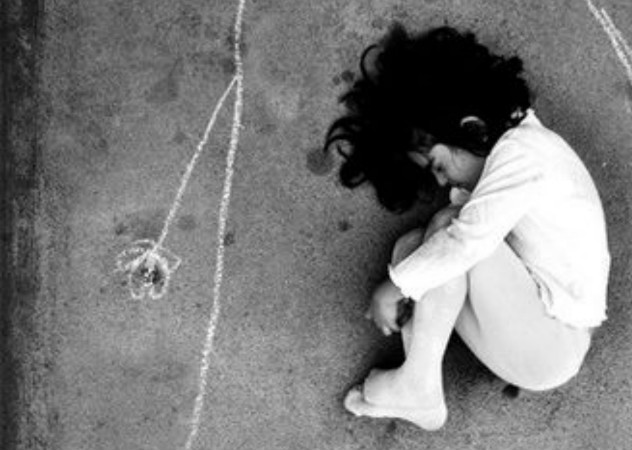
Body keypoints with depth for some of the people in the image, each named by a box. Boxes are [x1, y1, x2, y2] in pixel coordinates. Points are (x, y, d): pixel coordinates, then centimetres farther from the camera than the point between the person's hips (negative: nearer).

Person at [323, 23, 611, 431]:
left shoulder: (520, 151, -18)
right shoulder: (510, 148, 11)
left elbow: (469, 241, -27)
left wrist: (394, 288, -16)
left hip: (552, 347, -9)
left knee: (449, 236, -21)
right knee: (414, 248, 4)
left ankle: (418, 384, -13)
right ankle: (416, 395, -6)